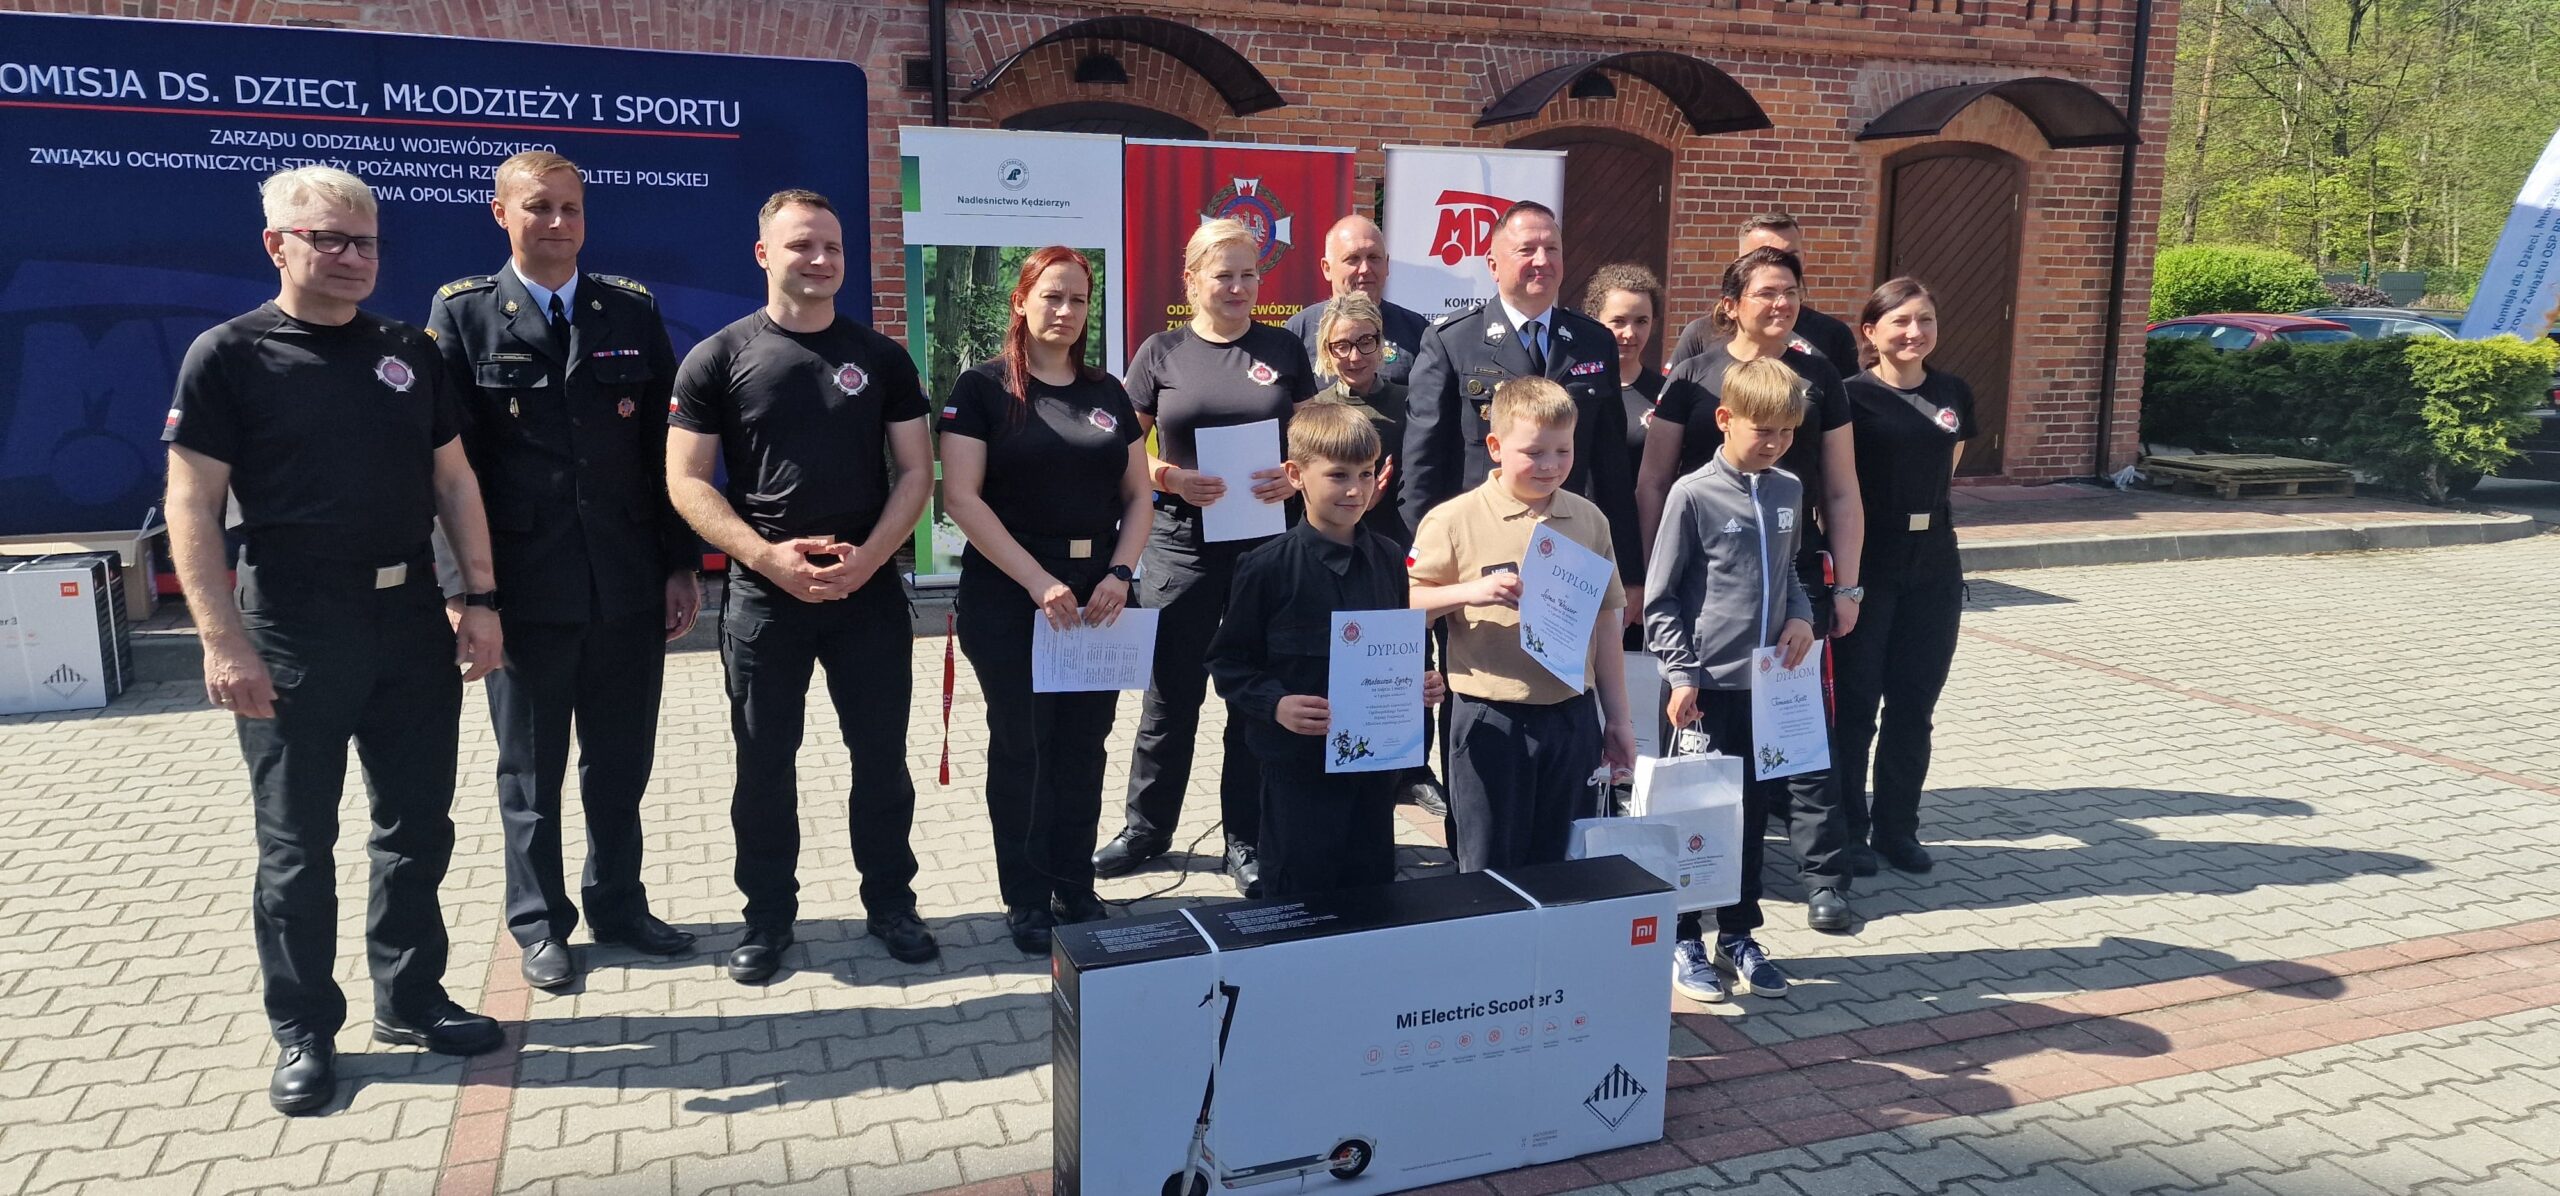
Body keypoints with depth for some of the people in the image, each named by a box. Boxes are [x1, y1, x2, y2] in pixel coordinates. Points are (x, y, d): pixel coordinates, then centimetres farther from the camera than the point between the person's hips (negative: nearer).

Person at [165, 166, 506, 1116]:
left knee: (418, 826, 12)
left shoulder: (409, 353, 9)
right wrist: (222, 639, -15)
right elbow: (193, 508, -8)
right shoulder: (228, 356, -4)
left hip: (413, 621, 4)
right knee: (296, 844, 6)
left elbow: (453, 479, 11)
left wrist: (481, 598, 4)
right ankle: (303, 1032, 20)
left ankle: (410, 999, 27)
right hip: (292, 634, -4)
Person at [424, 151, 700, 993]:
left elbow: (665, 448, 6)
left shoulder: (633, 312, 6)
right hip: (526, 586, -2)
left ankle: (618, 904, 31)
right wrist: (464, 585, -8)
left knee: (621, 761, 14)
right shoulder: (462, 314, -1)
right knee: (530, 768, 11)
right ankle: (539, 923, 27)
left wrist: (682, 566, 3)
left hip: (629, 583, 2)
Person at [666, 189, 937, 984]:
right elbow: (686, 481, -3)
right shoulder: (717, 360, 0)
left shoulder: (881, 358, 5)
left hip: (869, 589, 1)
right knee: (764, 762, 7)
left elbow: (914, 472, 4)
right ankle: (768, 915, 21)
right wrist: (767, 556, -16)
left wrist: (867, 558, -12)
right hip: (762, 592, -1)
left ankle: (891, 902, 22)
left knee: (882, 755, 7)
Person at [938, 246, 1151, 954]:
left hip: (1098, 597, 4)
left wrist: (1119, 573, -7)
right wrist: (1039, 582, -18)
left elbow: (1138, 496, 11)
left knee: (1084, 745, 9)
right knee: (1021, 744, 4)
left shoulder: (1108, 393, 11)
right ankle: (1026, 901, 16)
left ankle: (1077, 890, 22)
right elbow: (961, 496, -11)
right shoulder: (983, 388, -3)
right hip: (1009, 597, -4)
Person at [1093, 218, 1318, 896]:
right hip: (1182, 542, -1)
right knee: (1172, 691, 8)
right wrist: (1171, 478, -13)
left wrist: (1296, 476, -10)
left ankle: (1247, 839, 20)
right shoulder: (1162, 353, 3)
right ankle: (1148, 826, 24)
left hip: (1266, 542, 1)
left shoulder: (1282, 350, 6)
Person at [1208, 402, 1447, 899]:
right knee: (1299, 897, 7)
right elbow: (1228, 662, -8)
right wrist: (1274, 704, -22)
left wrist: (1419, 682, -3)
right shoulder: (1268, 568, -12)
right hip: (1299, 762, -4)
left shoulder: (1389, 559, 3)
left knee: (1374, 889, 15)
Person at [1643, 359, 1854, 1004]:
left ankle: (1738, 936, 27)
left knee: (1750, 813, 13)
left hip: (1768, 683, 5)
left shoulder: (1788, 491, 7)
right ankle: (1683, 940, 18)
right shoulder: (1694, 495, -9)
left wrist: (1800, 616, 0)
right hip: (1708, 685, -5)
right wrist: (1680, 674, -11)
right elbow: (1660, 599, -6)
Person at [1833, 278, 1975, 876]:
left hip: (1933, 565, 5)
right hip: (1865, 563, -5)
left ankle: (1897, 827, 23)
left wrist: (1922, 509, 11)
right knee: (1855, 703, 3)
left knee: (1913, 703, 10)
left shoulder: (1954, 394, 6)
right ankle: (1846, 830, 16)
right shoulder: (1851, 396, -9)